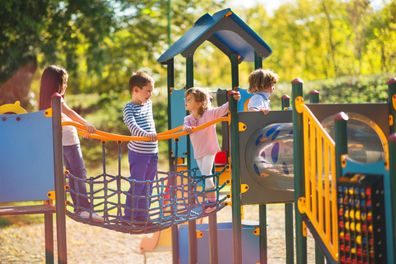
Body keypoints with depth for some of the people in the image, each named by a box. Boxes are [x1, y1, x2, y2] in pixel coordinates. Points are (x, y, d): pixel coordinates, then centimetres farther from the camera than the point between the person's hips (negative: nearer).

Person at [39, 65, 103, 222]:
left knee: (73, 174, 14)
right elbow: (70, 113, -31)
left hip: (63, 142, 9)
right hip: (69, 140, -9)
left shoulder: (48, 100, 13)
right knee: (80, 174, -11)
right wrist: (86, 124, -43)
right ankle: (85, 209, -16)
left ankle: (78, 207, 17)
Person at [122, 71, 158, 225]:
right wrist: (145, 134, -42)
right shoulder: (129, 108, -12)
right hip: (138, 153, -7)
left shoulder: (148, 104, 10)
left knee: (147, 187, 12)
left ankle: (142, 217, 21)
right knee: (136, 186, -4)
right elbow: (132, 126, -28)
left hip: (152, 152, 7)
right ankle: (128, 218, 5)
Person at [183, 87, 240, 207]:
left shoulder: (209, 114, -11)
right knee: (204, 176, 12)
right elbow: (185, 125, -16)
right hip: (198, 152, 6)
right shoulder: (188, 118, 4)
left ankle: (212, 200, -6)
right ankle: (209, 201, 21)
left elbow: (222, 109, -22)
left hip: (209, 149, -6)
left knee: (206, 175, -12)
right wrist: (186, 128, -41)